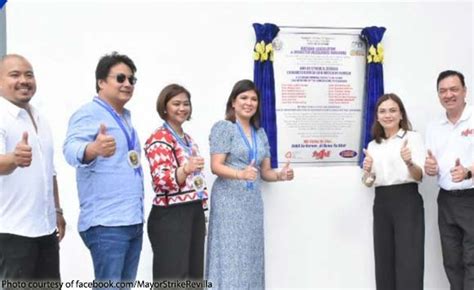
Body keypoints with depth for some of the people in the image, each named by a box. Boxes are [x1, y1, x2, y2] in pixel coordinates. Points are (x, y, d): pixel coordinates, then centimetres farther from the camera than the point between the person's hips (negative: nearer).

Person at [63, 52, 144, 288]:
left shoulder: (126, 117, 17)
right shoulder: (88, 113, -8)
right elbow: (71, 149, -26)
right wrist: (94, 148, -49)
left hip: (134, 220, 8)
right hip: (106, 222, -8)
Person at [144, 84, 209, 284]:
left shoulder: (188, 139, 18)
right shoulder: (159, 138, -8)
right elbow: (161, 180, -20)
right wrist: (185, 170, -39)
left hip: (194, 214, 8)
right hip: (170, 217, -8)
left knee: (194, 276, 11)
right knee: (172, 279, -7)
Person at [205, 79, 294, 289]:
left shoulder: (260, 133, 15)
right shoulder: (223, 128, -4)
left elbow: (265, 172, 16)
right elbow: (216, 166, -12)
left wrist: (280, 175, -5)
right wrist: (240, 173, -29)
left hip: (253, 202, 6)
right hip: (229, 201, -6)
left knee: (251, 257, 8)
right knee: (230, 257, -6)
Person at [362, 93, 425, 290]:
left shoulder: (413, 137, 0)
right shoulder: (373, 145, 14)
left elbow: (419, 176, -7)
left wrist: (409, 163, -29)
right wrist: (367, 172, -8)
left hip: (407, 201, -5)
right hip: (381, 204, 5)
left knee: (408, 263, -8)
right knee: (384, 262, 5)